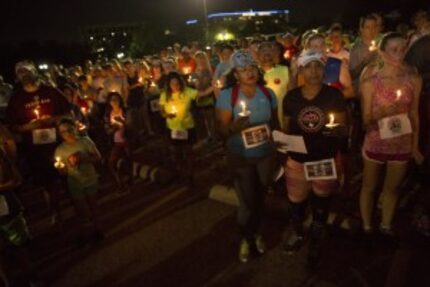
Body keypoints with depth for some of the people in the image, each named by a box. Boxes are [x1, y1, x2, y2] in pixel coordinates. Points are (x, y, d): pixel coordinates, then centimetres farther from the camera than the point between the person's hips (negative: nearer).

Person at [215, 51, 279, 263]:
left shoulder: (268, 93, -4)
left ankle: (255, 233, 43)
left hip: (265, 155, 3)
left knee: (259, 198, 17)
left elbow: (275, 123, 9)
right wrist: (234, 127, -35)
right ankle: (245, 238, 33)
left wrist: (278, 147, 2)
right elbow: (222, 130, -15)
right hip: (240, 157, -3)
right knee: (247, 202, 4)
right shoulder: (227, 95, -15)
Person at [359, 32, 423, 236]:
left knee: (393, 188, 20)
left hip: (402, 144, 3)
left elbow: (414, 114, 2)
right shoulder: (370, 81, -15)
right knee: (369, 187, 15)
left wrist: (415, 146, 5)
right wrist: (383, 113, -30)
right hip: (375, 143, -2)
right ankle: (367, 227, 34)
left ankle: (386, 226, 41)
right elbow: (365, 118, -9)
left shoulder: (414, 79, -7)